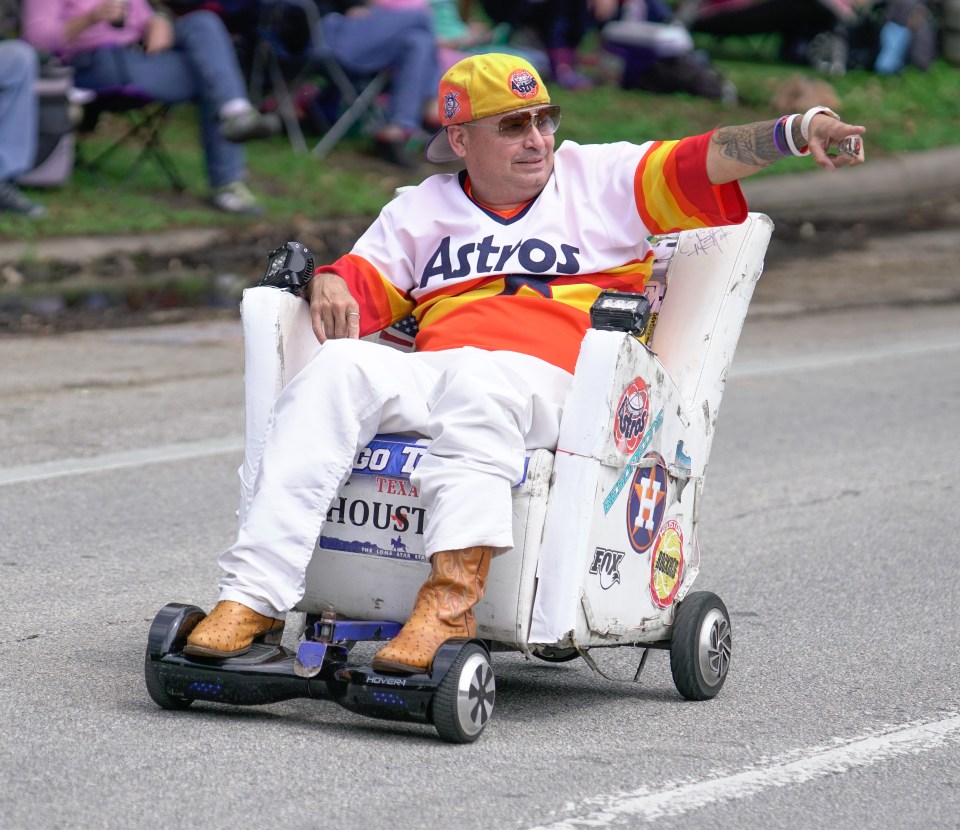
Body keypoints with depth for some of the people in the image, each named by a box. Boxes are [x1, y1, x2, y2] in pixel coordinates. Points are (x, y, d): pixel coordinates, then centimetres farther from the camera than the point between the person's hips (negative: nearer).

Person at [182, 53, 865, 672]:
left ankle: (453, 599, -55)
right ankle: (254, 599, -38)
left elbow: (705, 162, 10)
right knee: (339, 368, -29)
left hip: (547, 384, -3)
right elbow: (366, 280, 20)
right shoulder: (421, 211, 29)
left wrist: (798, 130, -5)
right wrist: (329, 285, -4)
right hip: (426, 377, 3)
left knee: (477, 378, -38)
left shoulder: (600, 179, 21)